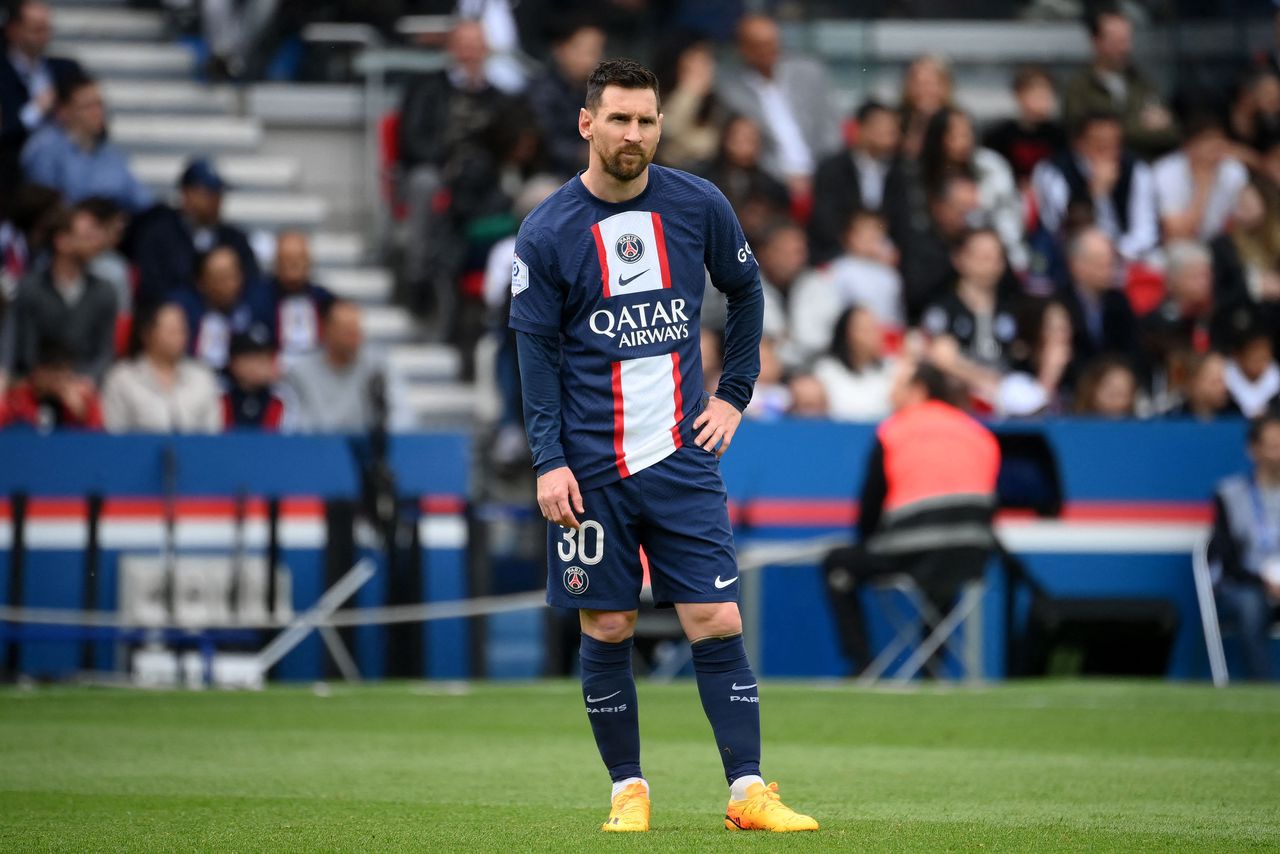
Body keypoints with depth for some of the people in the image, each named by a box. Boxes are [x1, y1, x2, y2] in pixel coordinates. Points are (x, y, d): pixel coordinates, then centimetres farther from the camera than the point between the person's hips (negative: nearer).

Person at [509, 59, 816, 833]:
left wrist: (735, 394, 10)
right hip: (592, 469, -1)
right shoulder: (548, 233, -3)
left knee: (719, 623, -5)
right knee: (607, 631, 3)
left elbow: (746, 290, 17)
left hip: (682, 457, 1)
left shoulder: (700, 207, 2)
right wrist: (549, 462, -8)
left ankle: (748, 790, -2)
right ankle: (628, 789, 15)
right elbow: (537, 351, -1)